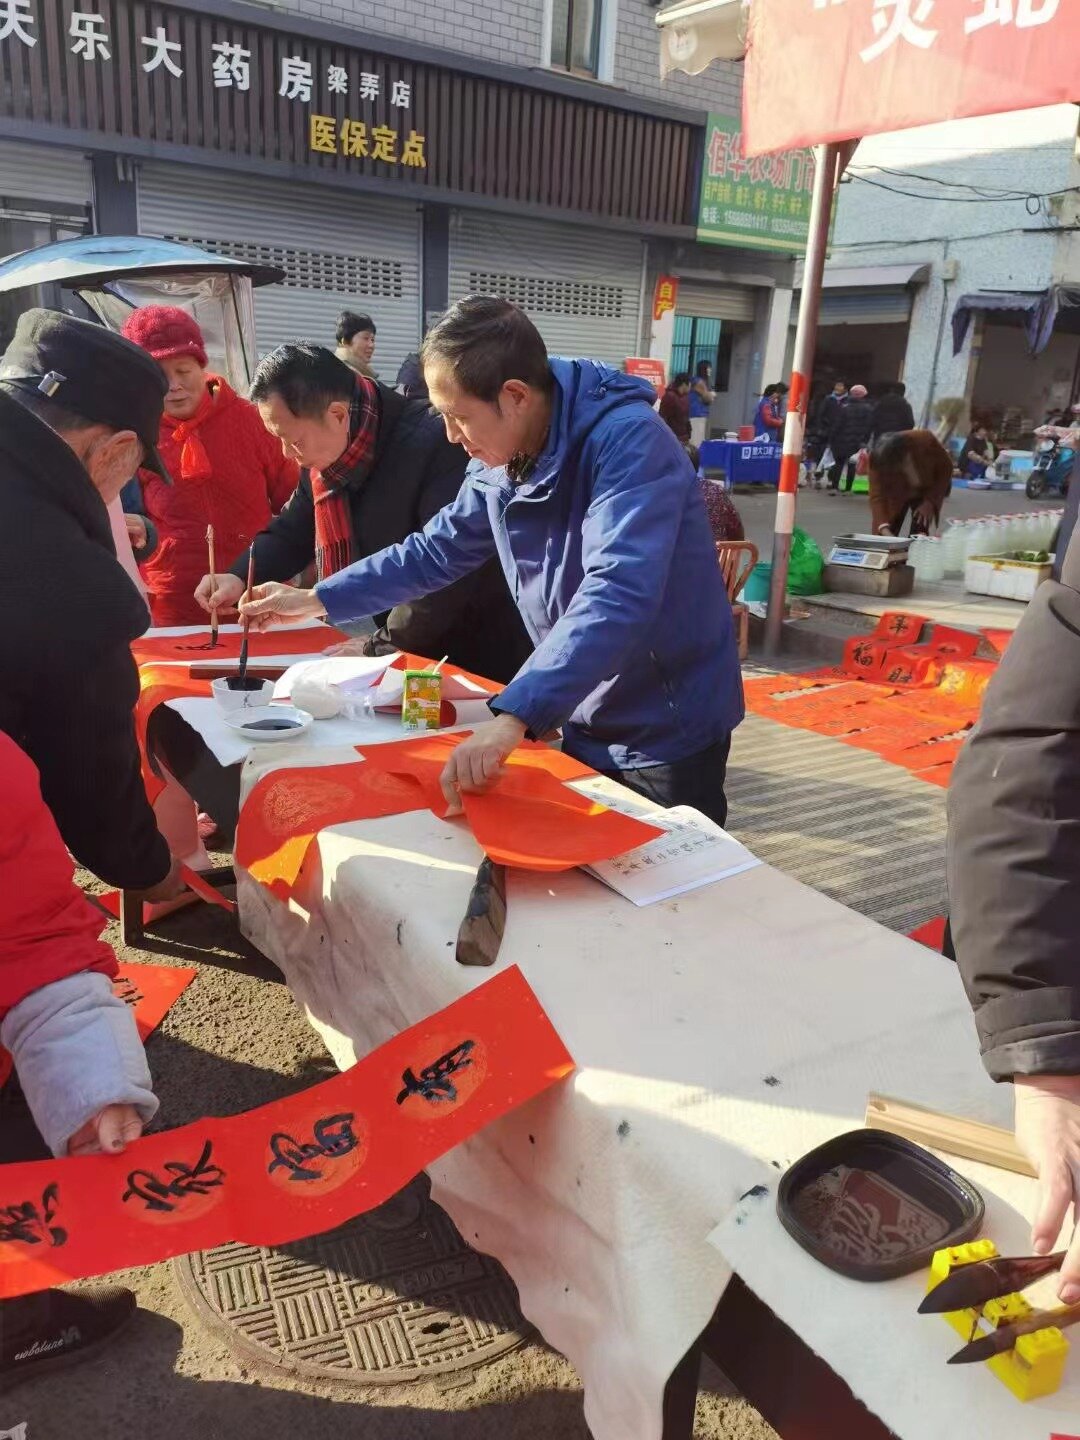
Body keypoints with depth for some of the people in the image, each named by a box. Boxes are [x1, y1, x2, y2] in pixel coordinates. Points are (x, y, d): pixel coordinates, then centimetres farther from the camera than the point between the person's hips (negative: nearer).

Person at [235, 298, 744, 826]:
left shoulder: (628, 441, -26)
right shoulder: (498, 464, -1)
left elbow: (619, 593, -39)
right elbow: (436, 551, 12)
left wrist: (515, 715, -47)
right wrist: (316, 599, 9)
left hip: (669, 730, -7)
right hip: (589, 725, 7)